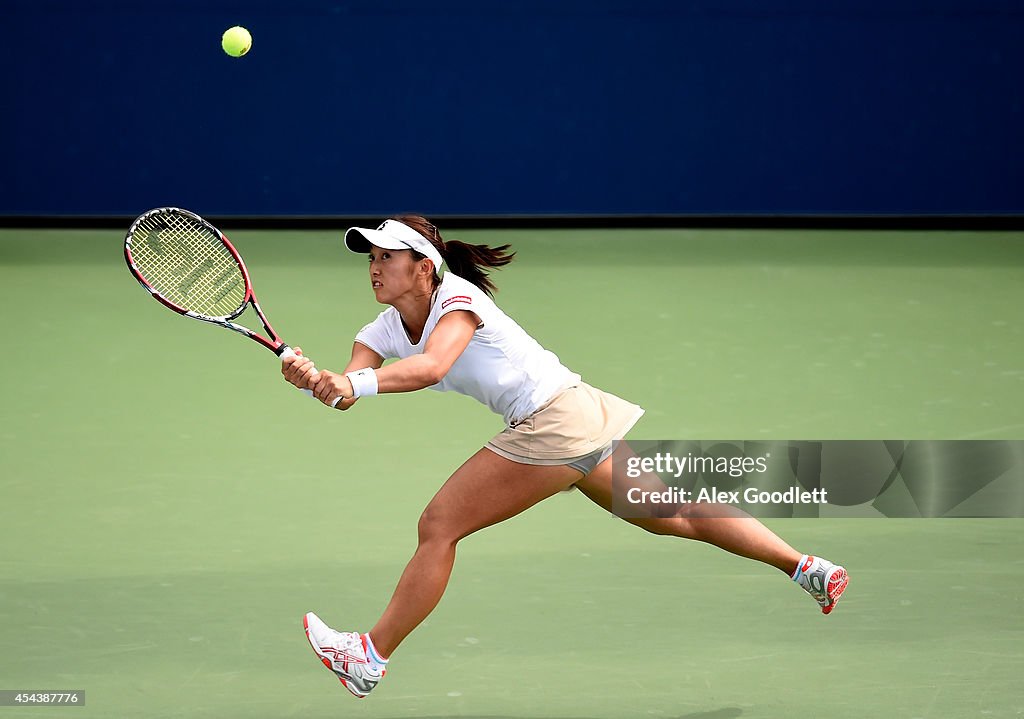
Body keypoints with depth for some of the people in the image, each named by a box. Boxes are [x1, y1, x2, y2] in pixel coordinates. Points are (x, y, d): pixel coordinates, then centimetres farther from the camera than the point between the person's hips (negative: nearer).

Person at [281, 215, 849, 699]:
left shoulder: (457, 298, -16)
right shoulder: (383, 331, 8)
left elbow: (431, 364, -37)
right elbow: (346, 391, -8)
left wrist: (357, 383, -51)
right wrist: (313, 379, -31)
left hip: (554, 416, -10)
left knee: (438, 526, -11)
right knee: (673, 515, 17)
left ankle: (371, 657, -4)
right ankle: (806, 568, 24)